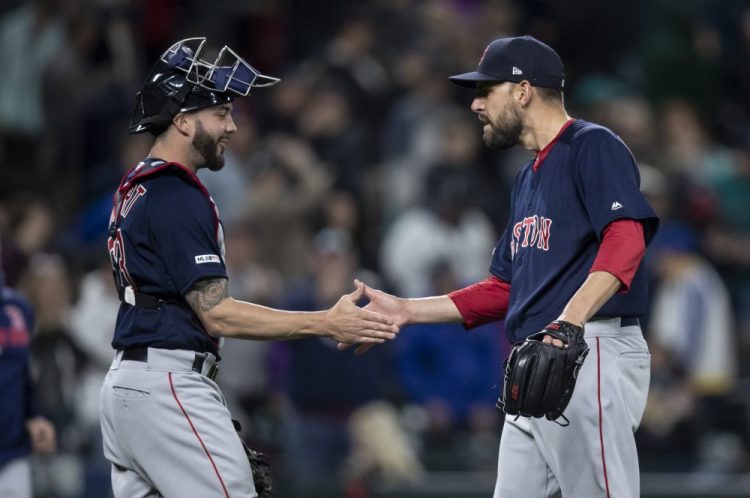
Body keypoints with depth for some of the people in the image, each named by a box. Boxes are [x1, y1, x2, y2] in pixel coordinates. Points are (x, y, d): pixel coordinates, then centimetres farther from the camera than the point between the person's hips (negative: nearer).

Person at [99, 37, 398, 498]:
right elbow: (217, 314, -19)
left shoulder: (135, 189, 16)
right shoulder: (178, 200, -15)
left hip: (125, 383, 10)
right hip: (168, 387, -10)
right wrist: (327, 324, -20)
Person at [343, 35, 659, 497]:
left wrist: (570, 320, -36)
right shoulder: (528, 177, 24)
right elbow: (504, 289, 28)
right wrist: (407, 311, 22)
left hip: (591, 354, -10)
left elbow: (625, 239, -22)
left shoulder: (593, 147, -6)